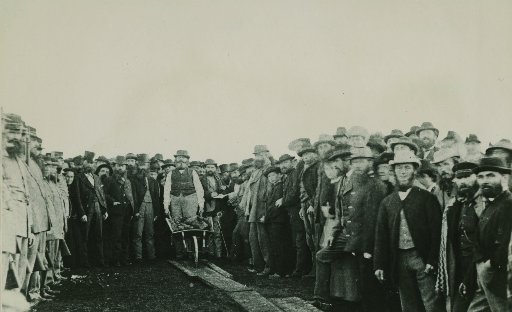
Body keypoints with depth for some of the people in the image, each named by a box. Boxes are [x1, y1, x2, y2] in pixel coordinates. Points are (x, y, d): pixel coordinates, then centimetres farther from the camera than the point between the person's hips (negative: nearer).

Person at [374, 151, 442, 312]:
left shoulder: (427, 198, 1)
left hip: (422, 258, -3)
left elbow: (436, 231, -4)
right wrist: (379, 265, 5)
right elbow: (381, 236, 11)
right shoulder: (387, 202, 12)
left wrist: (432, 261, -11)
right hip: (399, 260, 4)